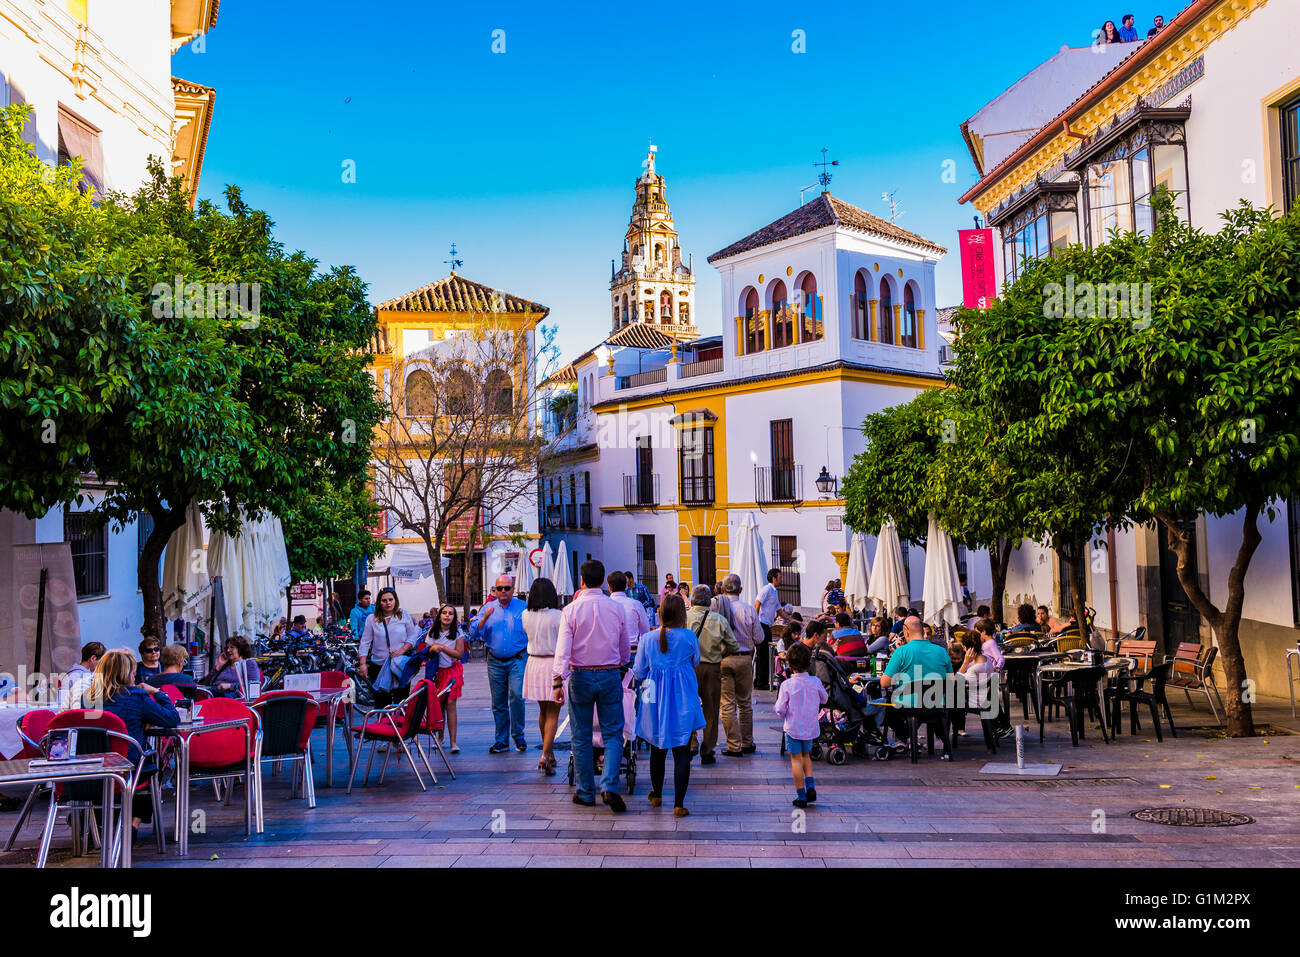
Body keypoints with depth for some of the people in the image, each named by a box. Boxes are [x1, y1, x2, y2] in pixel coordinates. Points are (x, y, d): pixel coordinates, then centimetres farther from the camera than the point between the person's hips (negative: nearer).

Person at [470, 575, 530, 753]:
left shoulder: (523, 607, 2)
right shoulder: (488, 608, 8)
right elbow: (474, 631, 2)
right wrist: (485, 618, -14)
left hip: (517, 660, -3)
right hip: (495, 661, 3)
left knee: (517, 696, -16)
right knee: (498, 702, 6)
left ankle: (518, 736, -1)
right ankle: (501, 740, 16)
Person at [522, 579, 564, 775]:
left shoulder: (526, 615, -1)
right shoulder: (557, 616, -14)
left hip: (534, 664, 5)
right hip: (553, 664, -5)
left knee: (543, 711, 19)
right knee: (553, 715, -1)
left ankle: (549, 753, 29)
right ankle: (545, 755, -14)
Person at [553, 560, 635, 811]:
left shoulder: (572, 610, -7)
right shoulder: (616, 608, 0)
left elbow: (563, 649, -14)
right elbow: (626, 647, 10)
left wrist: (558, 680, -14)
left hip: (580, 677, -1)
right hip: (610, 675, 1)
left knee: (582, 736, 10)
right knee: (613, 733, 7)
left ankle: (586, 792, 15)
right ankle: (609, 786, -10)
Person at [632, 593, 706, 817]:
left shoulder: (647, 638, -6)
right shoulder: (689, 636, -9)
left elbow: (638, 672, 2)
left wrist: (645, 682, 24)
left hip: (656, 700, 2)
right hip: (683, 700, -2)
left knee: (658, 748, 18)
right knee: (682, 751, 1)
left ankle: (657, 795, 33)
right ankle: (679, 804, -2)